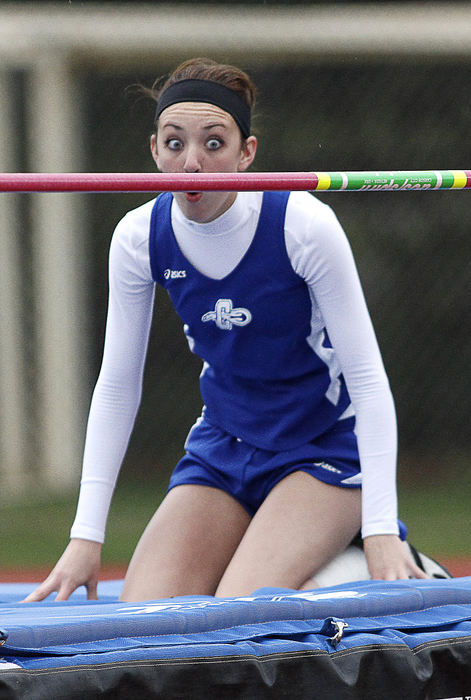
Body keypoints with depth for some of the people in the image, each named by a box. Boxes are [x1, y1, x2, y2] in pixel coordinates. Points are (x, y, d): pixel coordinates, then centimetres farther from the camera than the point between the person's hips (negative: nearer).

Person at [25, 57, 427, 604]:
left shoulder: (303, 225, -22)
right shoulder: (140, 238, -9)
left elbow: (368, 380, -18)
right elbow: (116, 387, 0)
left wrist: (380, 531, -25)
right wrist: (86, 537, -4)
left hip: (326, 450, -4)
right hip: (221, 451, 5)